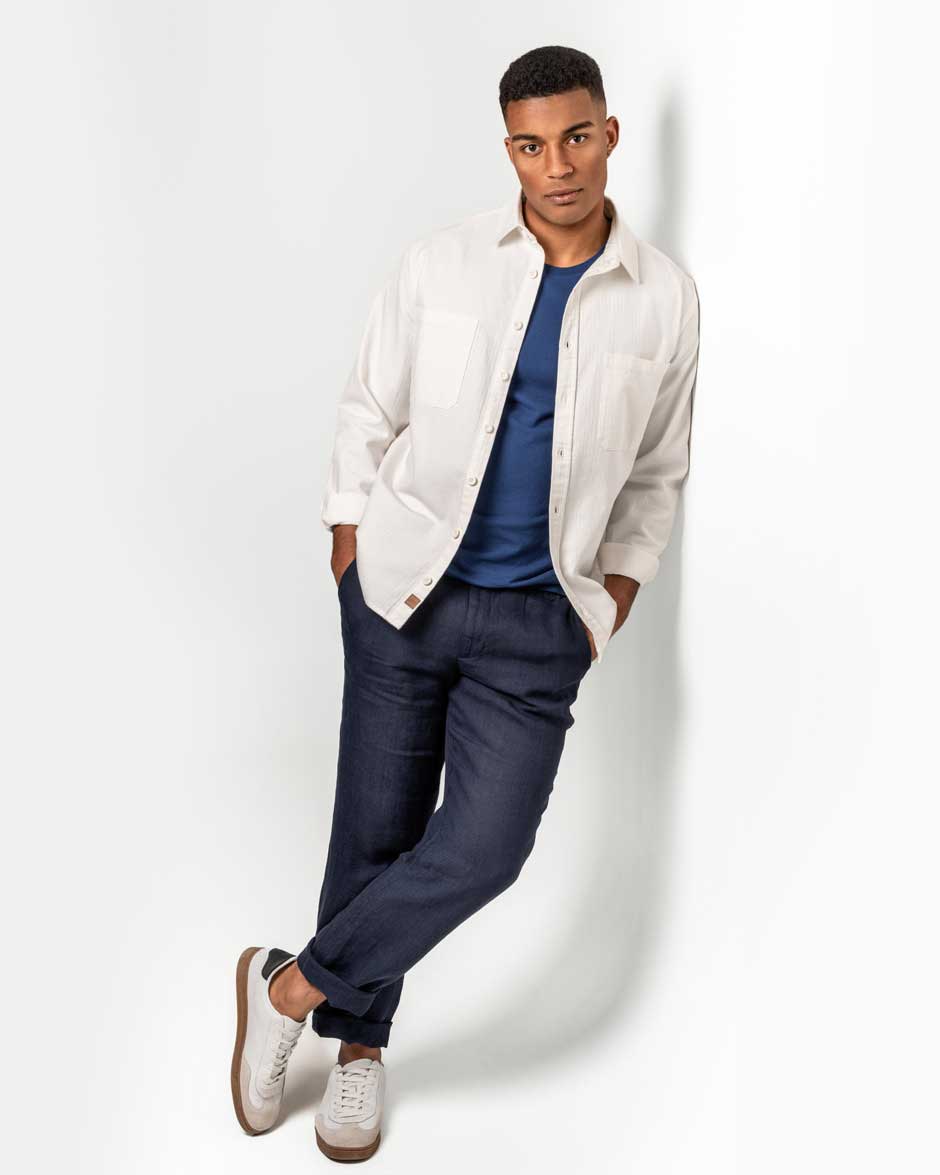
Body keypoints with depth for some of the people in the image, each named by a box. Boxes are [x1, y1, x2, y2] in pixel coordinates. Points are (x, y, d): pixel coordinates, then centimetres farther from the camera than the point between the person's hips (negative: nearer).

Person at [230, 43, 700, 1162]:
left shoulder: (664, 298, 0)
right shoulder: (440, 263, -2)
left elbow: (657, 473, 11)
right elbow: (368, 412, 6)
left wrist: (613, 601, 4)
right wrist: (351, 564, 1)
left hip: (538, 619, 1)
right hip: (403, 595, 0)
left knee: (483, 848, -8)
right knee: (376, 831, 8)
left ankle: (291, 987, 14)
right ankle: (359, 1044, 30)